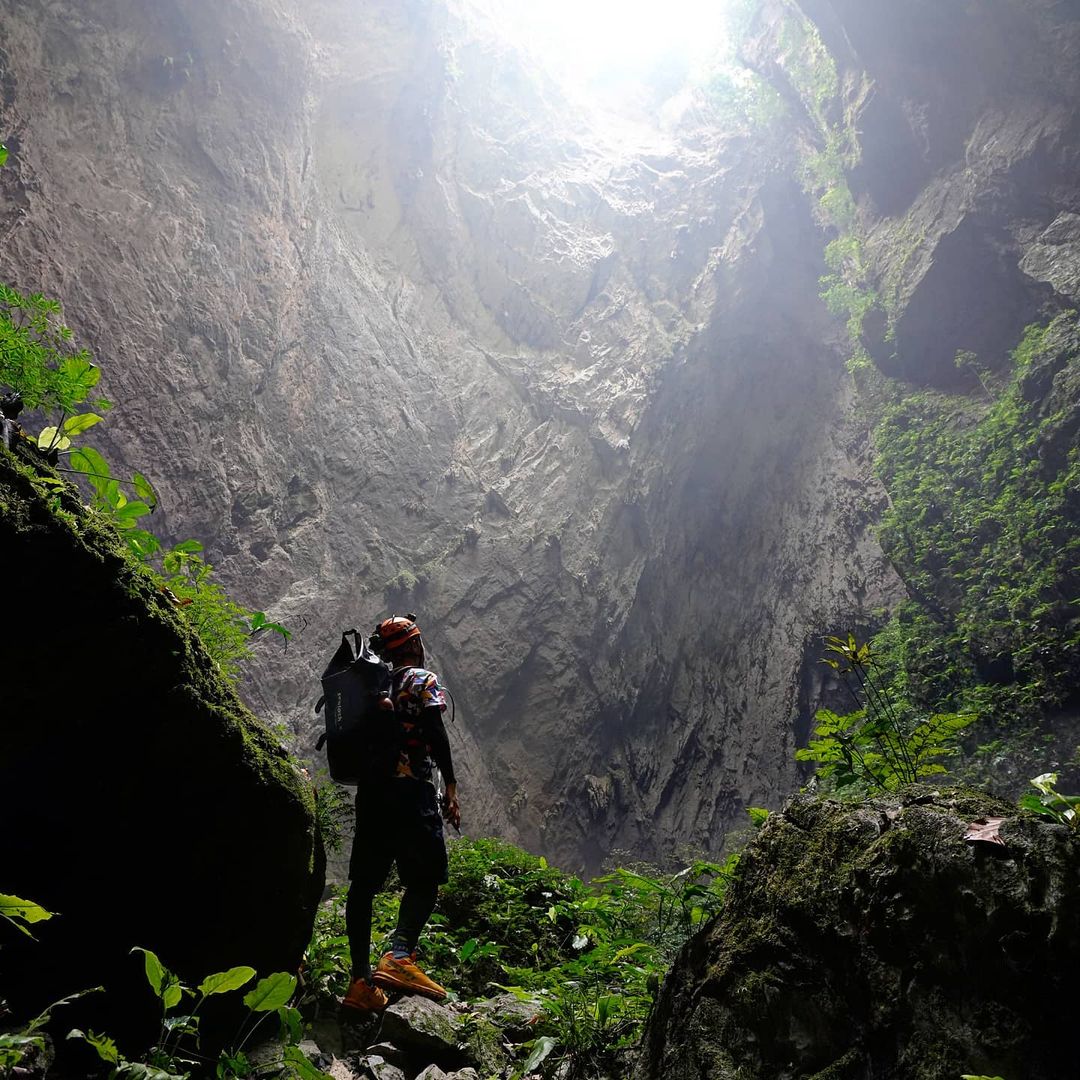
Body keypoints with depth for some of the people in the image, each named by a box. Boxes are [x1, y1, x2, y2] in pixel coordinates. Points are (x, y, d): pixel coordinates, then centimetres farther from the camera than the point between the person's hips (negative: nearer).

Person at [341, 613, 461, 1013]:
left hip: (371, 789, 7)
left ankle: (361, 980, 5)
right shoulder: (424, 680, -1)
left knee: (365, 882, 5)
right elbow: (436, 735, -13)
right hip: (411, 789, -7)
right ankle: (399, 957, -21)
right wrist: (451, 789, -10)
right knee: (426, 877, -2)